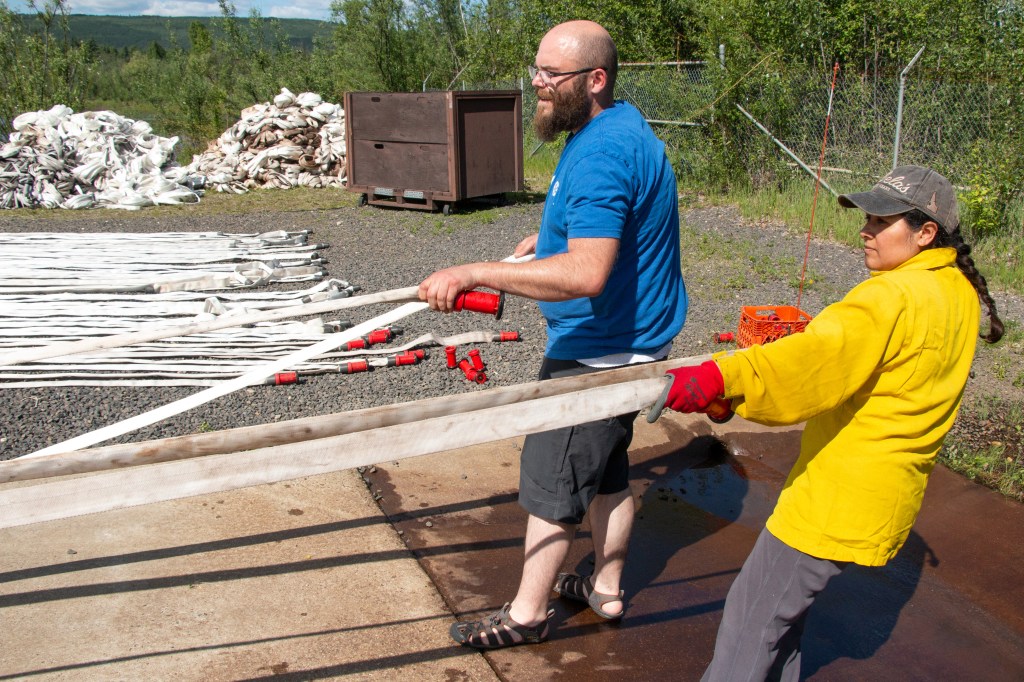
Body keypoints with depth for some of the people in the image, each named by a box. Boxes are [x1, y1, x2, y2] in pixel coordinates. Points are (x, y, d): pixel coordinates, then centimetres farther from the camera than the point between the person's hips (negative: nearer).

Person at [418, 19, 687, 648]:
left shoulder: (599, 157, -26)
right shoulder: (622, 122, 8)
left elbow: (586, 273, -39)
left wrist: (475, 274, -37)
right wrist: (552, 234, 20)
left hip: (598, 352, -10)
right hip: (631, 339, 10)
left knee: (551, 482, 4)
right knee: (605, 471, 22)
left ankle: (527, 614, 21)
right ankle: (607, 589, 38)